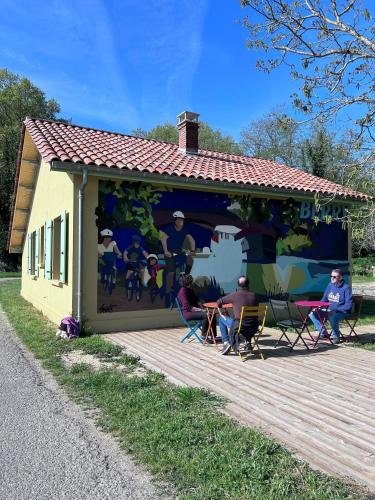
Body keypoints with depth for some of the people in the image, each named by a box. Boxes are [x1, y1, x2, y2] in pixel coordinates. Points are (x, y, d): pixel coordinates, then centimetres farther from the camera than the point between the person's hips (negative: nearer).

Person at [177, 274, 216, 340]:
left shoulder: (190, 290, 14)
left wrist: (201, 308, -1)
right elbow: (188, 307, -20)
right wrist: (200, 310, -21)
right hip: (188, 313, -9)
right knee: (206, 315, -28)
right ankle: (204, 336, -13)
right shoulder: (183, 291, -15)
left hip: (195, 310, 9)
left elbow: (197, 300, 17)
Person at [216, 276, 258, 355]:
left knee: (222, 319, 20)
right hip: (253, 328, 4)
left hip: (239, 327, -4)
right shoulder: (253, 295, 4)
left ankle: (226, 343, 12)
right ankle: (248, 342, 30)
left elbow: (219, 302, 8)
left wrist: (222, 313, 28)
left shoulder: (234, 295, -4)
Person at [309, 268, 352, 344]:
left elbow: (348, 305, -17)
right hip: (329, 310, 7)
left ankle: (336, 336, -11)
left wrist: (336, 309, -26)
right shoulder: (330, 285, 6)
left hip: (342, 311, -6)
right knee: (312, 313, -9)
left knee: (332, 317, -38)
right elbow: (324, 299, 16)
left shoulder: (346, 288, -13)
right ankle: (323, 333, 3)